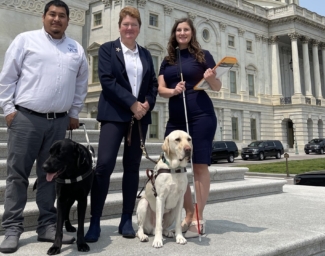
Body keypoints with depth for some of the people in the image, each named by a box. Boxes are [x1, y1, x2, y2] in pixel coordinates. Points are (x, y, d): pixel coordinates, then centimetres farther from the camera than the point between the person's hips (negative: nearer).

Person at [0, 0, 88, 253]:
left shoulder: (76, 49, 13)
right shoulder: (26, 40, 3)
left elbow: (81, 84, 19)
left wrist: (74, 113, 15)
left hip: (59, 121, 3)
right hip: (26, 118, -3)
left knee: (50, 175, 8)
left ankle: (47, 226, 17)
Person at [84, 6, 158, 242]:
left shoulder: (145, 54, 17)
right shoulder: (107, 49, 5)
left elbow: (153, 83, 13)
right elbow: (107, 80, -8)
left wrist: (147, 104, -7)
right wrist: (132, 103, -14)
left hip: (140, 116, 4)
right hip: (115, 114, -4)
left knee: (132, 167, 5)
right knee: (104, 164, -13)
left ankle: (127, 220, 12)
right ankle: (95, 222, -4)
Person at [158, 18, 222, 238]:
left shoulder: (202, 55, 4)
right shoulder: (167, 61, 16)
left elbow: (218, 87, 4)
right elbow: (161, 89, 9)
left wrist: (211, 77, -18)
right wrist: (173, 91, -12)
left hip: (201, 116, -5)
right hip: (175, 118, 6)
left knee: (200, 165, -4)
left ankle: (199, 218, 3)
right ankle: (189, 215, 19)